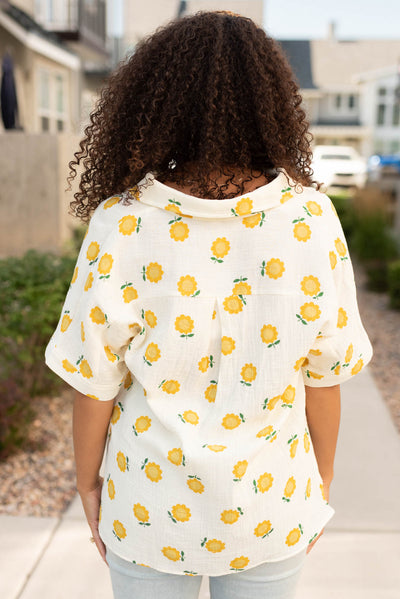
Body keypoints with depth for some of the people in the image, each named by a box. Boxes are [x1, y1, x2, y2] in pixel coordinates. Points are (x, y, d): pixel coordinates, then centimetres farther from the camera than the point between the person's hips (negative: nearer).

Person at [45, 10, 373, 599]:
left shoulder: (120, 227, -21)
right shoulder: (312, 219, -16)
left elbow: (95, 384, -13)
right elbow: (325, 374, -7)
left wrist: (88, 484, 5)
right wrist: (322, 478, 9)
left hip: (152, 514, -1)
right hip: (273, 510, 2)